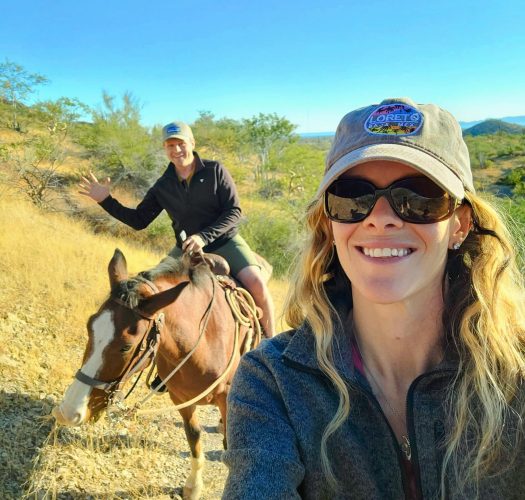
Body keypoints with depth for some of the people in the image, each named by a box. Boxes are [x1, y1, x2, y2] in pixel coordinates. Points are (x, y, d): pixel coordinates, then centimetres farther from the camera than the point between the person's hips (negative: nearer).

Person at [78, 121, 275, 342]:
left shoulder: (215, 171, -7)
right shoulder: (162, 187, 2)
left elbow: (234, 212, -11)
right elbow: (139, 221, 7)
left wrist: (203, 236, -23)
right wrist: (106, 200, -4)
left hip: (225, 242, -3)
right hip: (186, 249, 4)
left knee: (256, 282, -24)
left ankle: (270, 343, -5)